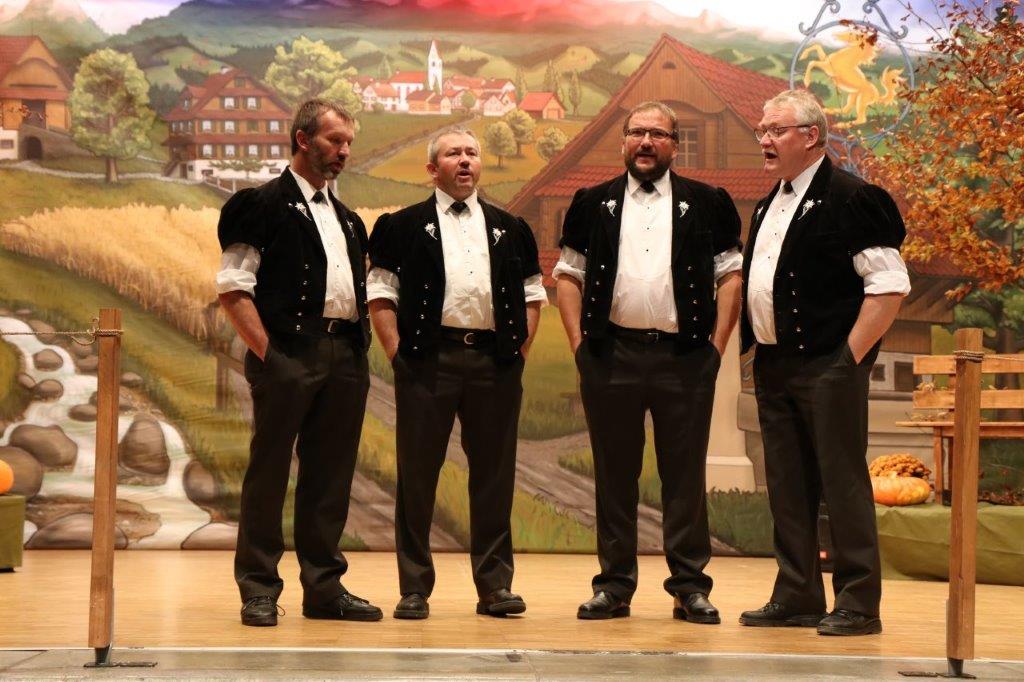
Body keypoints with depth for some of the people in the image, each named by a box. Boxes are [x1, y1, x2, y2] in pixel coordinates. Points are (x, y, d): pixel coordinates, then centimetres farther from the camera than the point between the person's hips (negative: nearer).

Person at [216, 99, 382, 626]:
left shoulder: (346, 218, 22)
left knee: (330, 476, 9)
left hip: (345, 356, 7)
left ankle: (324, 587, 16)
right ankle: (258, 590, 5)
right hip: (289, 353, -7)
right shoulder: (265, 204, 1)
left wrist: (360, 346, 9)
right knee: (269, 472, -1)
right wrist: (266, 349, -13)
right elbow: (232, 286, -7)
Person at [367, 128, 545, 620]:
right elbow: (380, 291, 3)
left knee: (495, 475, 5)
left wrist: (520, 349, 6)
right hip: (428, 360, -2)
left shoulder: (509, 229, 17)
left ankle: (495, 586, 13)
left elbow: (532, 292, 18)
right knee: (417, 474, 1)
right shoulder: (405, 226, 8)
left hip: (495, 362, 3)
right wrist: (398, 352, -6)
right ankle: (414, 589, 8)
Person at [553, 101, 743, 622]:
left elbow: (730, 275, 7)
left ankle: (690, 584, 10)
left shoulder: (707, 204, 9)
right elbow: (568, 274, 12)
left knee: (685, 474, 2)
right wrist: (579, 340, 2)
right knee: (613, 474, 6)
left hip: (685, 355, -1)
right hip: (610, 355, 1)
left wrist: (717, 343, -2)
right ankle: (614, 585, 14)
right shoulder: (593, 204, 12)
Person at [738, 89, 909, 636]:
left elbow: (890, 284, -13)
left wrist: (851, 355, -16)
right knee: (786, 488, 11)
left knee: (842, 483, -4)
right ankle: (797, 599, 19)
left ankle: (858, 606, 3)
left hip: (827, 366, -8)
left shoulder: (852, 199, -8)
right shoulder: (767, 207, 18)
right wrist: (752, 346, 13)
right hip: (772, 366, 8)